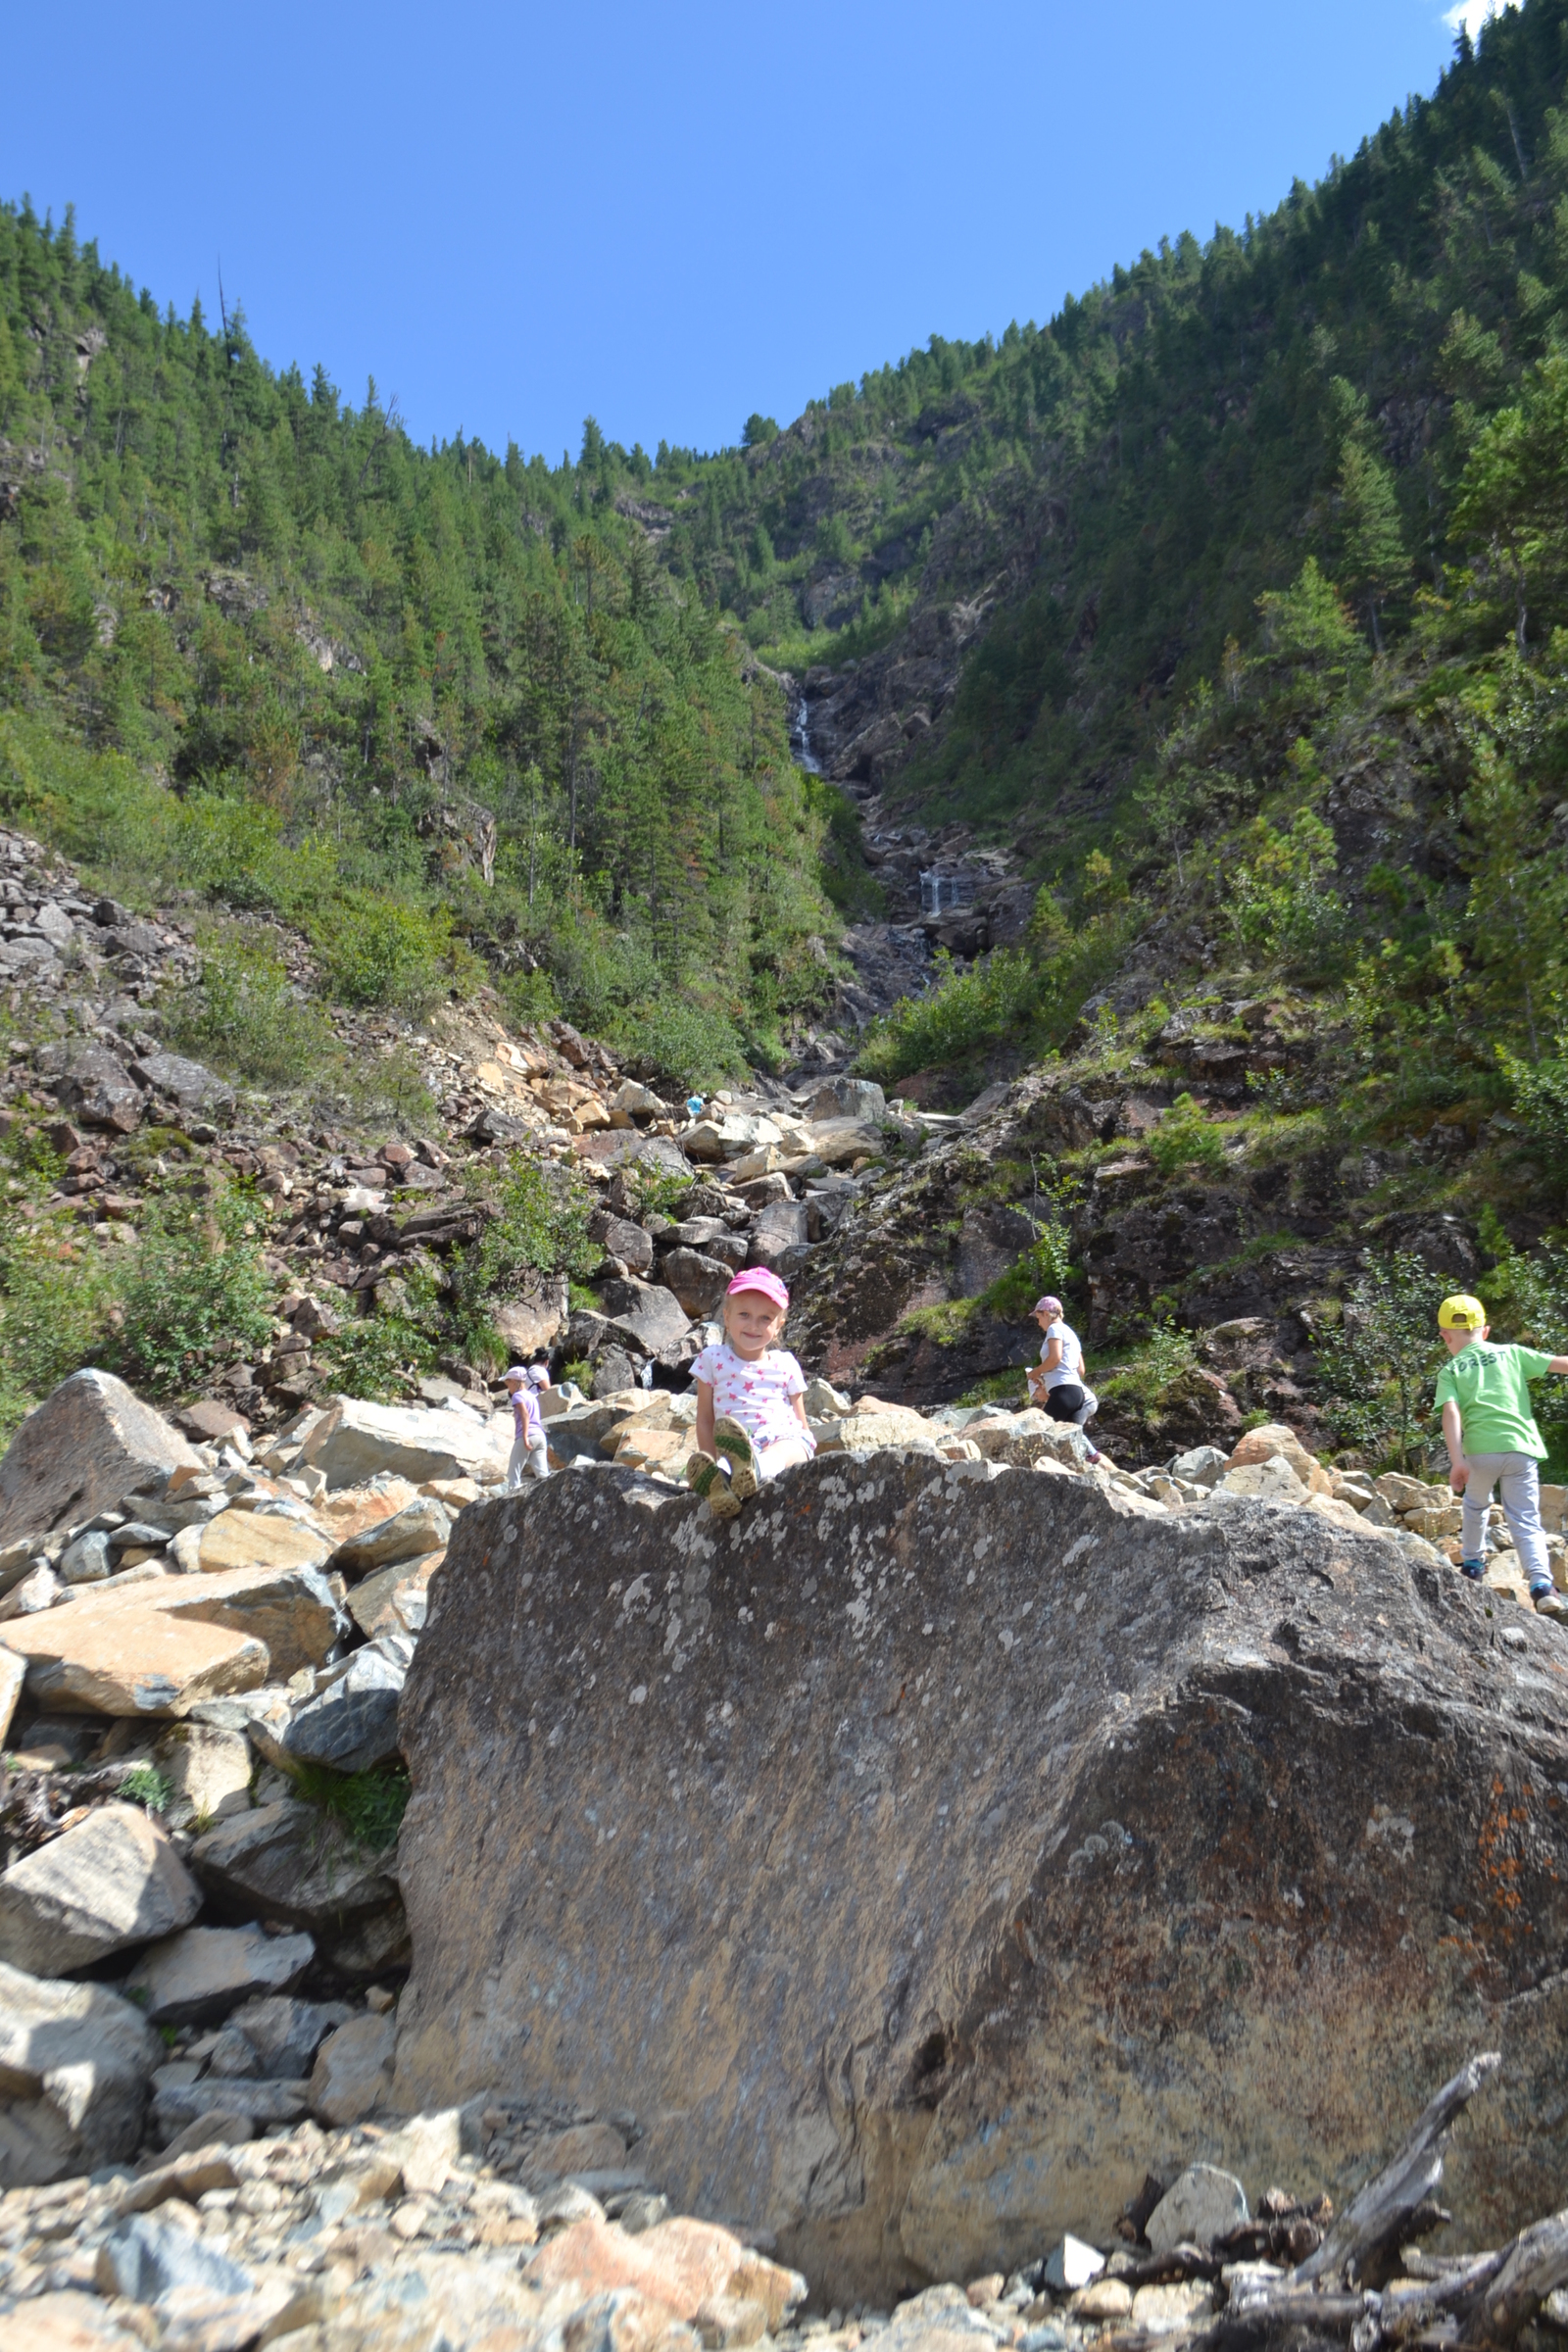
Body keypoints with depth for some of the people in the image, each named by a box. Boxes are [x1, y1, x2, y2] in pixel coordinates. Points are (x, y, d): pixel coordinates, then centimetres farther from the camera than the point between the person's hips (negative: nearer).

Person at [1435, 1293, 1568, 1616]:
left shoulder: (1451, 1371, 9)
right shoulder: (1512, 1354, 13)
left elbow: (1451, 1413, -6)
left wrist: (1456, 1461, -13)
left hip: (1480, 1449, 0)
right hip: (1520, 1447, 0)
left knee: (1476, 1505, 29)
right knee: (1526, 1521, 3)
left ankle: (1472, 1564, 39)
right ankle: (1542, 1584, -17)